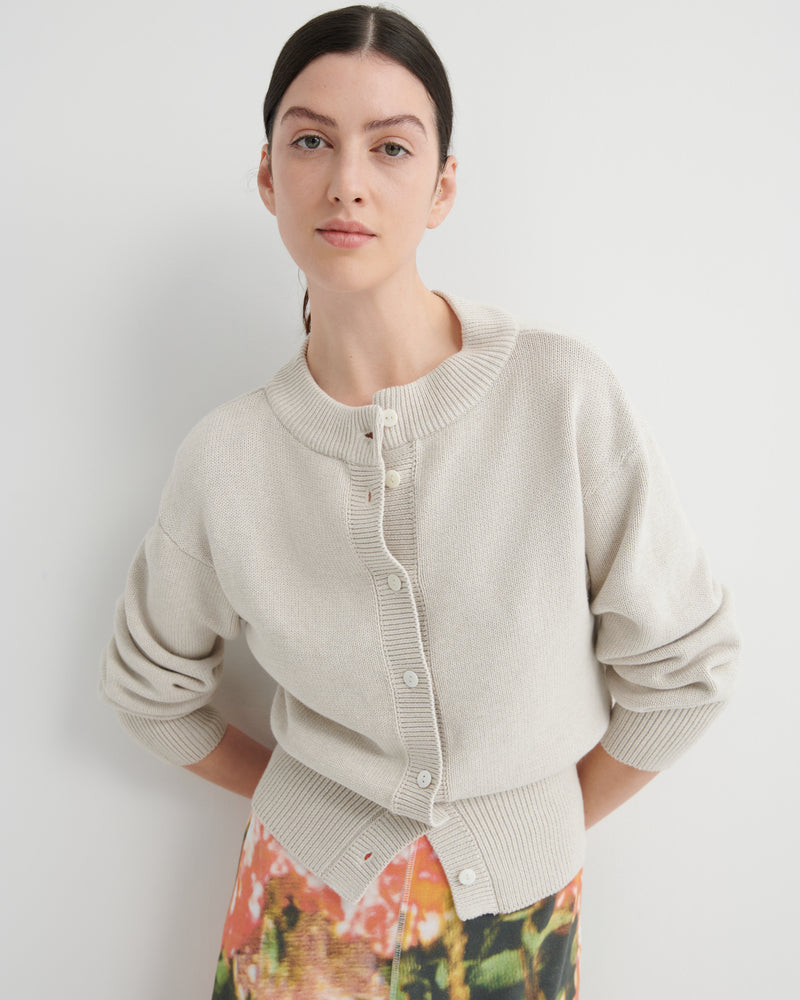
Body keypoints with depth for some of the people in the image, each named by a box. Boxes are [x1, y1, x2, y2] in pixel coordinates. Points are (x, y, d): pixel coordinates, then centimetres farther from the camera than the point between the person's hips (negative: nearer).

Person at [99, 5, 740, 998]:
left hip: (517, 908, 0)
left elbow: (684, 664, -8)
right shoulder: (226, 455, -13)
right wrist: (291, 795, 5)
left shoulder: (565, 395, -18)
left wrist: (553, 815, 0)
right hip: (309, 902, 1)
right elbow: (150, 681, 5)